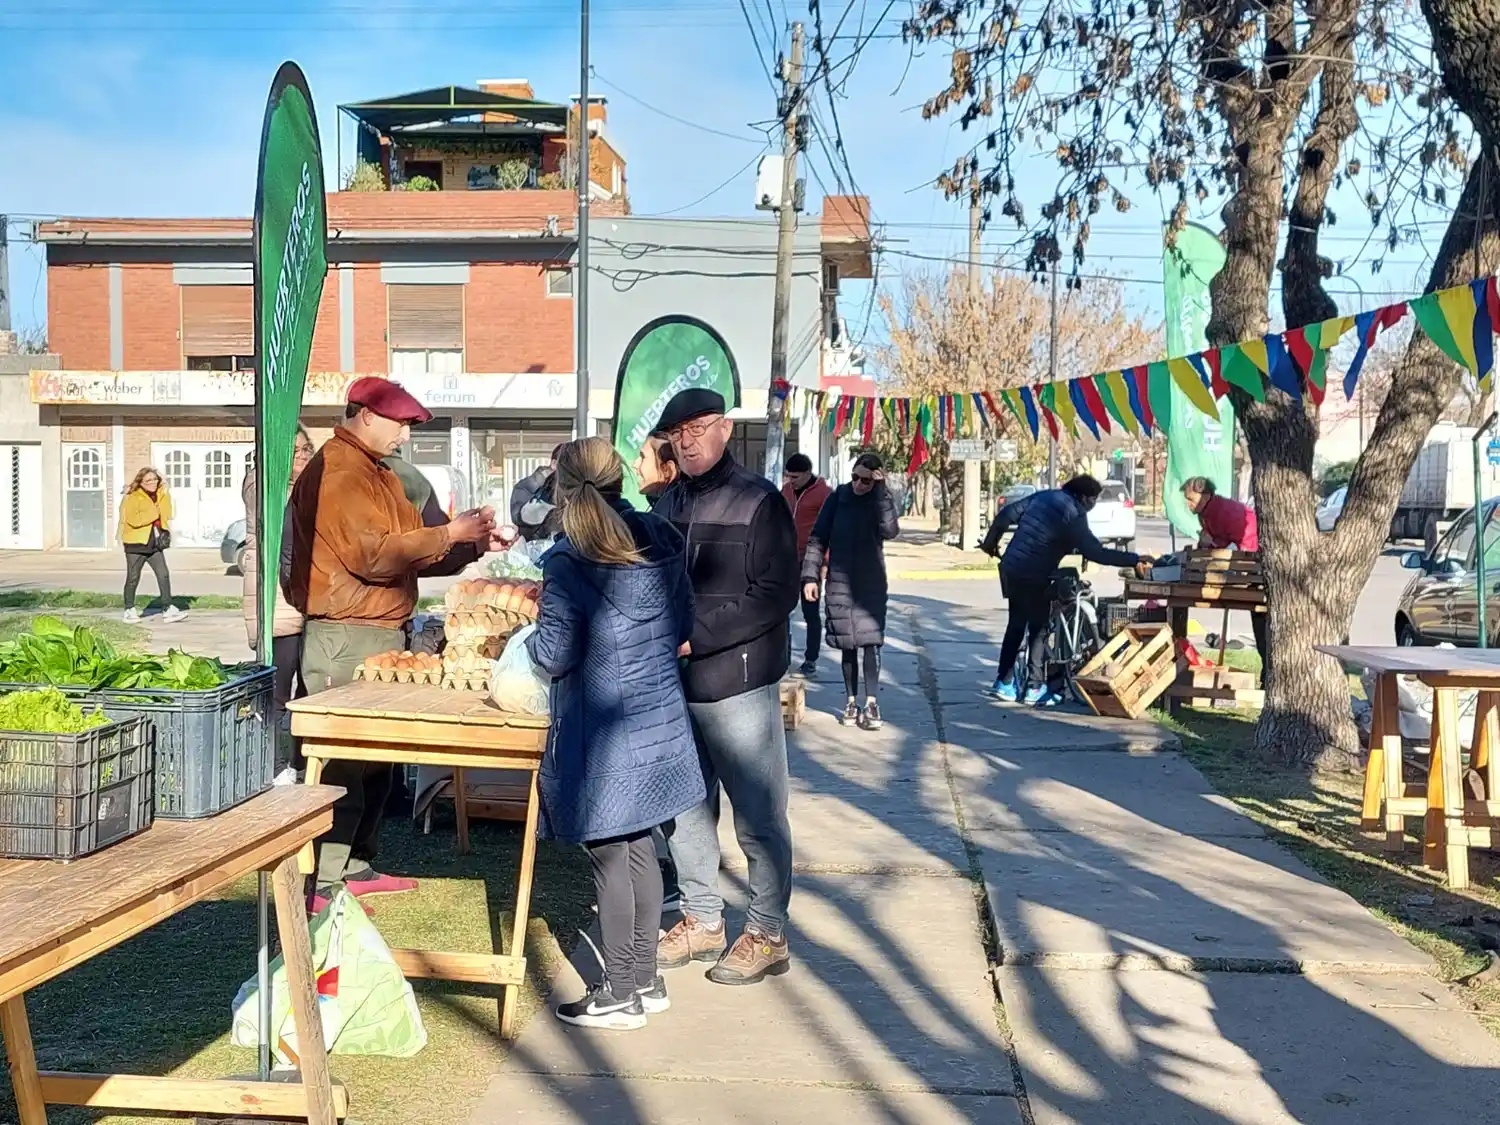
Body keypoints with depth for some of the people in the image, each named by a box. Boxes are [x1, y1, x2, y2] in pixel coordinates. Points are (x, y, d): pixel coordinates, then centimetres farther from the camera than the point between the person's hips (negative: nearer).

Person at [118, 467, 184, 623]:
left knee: (164, 575, -2)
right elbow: (133, 519, -26)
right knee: (133, 578, 4)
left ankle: (168, 608, 0)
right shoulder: (133, 497, -12)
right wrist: (153, 513, -20)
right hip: (136, 545, -5)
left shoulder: (162, 495, 8)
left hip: (155, 545, 5)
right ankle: (129, 610, 16)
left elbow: (165, 514, 24)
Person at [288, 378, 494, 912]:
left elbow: (406, 550, 20)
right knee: (342, 762, -9)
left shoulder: (377, 473, 20)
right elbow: (373, 555, -21)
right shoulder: (337, 471, -13)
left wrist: (468, 543, 7)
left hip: (382, 633, 10)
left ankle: (354, 864, 24)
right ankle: (321, 884, -5)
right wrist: (447, 534, -16)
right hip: (347, 636, -10)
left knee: (377, 757, 14)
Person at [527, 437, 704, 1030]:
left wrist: (531, 633, 7)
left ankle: (621, 994, 15)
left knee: (608, 857, 4)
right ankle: (646, 980, 26)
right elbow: (682, 625, 10)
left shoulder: (569, 561, -16)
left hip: (601, 731, -6)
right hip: (658, 720, 7)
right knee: (639, 847, 17)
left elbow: (555, 655, -14)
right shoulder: (661, 540, 3)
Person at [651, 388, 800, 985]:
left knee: (758, 818, 2)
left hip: (739, 685, -6)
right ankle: (702, 920, 30)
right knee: (685, 809, 14)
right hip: (675, 684, 6)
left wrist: (697, 636, -19)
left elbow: (776, 596, -14)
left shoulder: (758, 501, -7)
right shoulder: (668, 503, 11)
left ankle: (768, 935, 15)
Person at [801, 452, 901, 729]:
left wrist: (880, 489, -23)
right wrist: (810, 576, -6)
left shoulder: (883, 499, -3)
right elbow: (817, 539, 1)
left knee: (870, 641, -8)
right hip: (840, 582, 1)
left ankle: (872, 703, -5)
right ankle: (852, 701, 17)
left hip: (871, 583, -1)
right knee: (847, 644, 7)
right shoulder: (838, 498, -1)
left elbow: (890, 531, -23)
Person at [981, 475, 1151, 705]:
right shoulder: (1073, 515, -14)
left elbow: (1008, 513, 9)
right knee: (1039, 629, 5)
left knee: (1015, 626, 17)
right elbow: (1095, 552, -19)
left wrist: (991, 540, 22)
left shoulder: (1045, 496, 8)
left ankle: (1004, 683, 19)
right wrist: (1134, 559, -17)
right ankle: (1034, 688, 5)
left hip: (1011, 569, 8)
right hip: (1033, 576, -8)